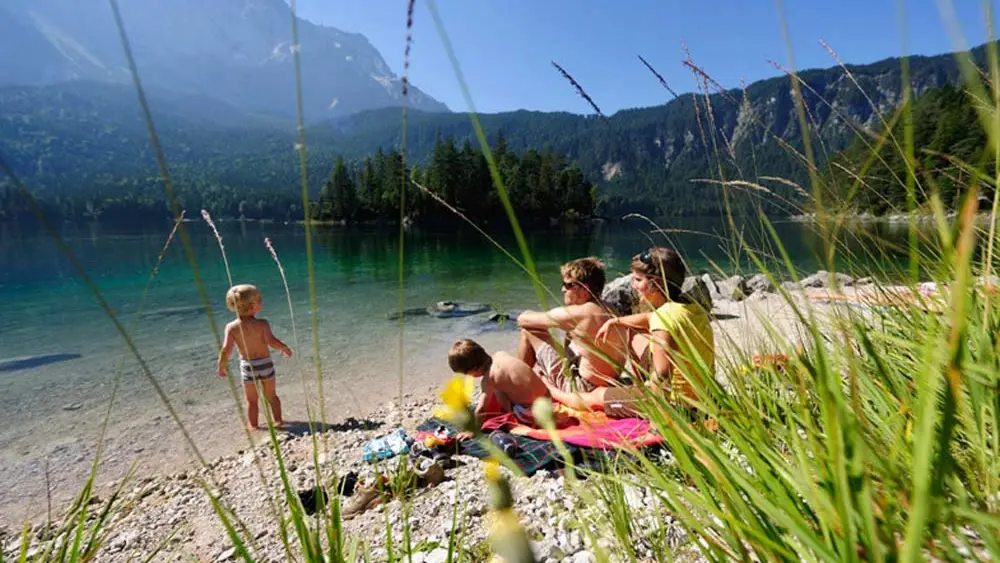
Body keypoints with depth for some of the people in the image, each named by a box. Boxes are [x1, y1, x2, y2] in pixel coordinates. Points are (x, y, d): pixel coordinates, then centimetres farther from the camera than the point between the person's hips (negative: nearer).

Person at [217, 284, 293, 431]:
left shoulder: (231, 327, -12)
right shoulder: (262, 324, -17)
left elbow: (226, 350, -14)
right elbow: (272, 341, -25)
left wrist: (221, 366, 0)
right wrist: (285, 348, -7)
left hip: (247, 366, 0)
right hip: (265, 363, 0)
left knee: (251, 399, 17)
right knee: (271, 395, 19)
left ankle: (253, 425, 25)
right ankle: (278, 420, 28)